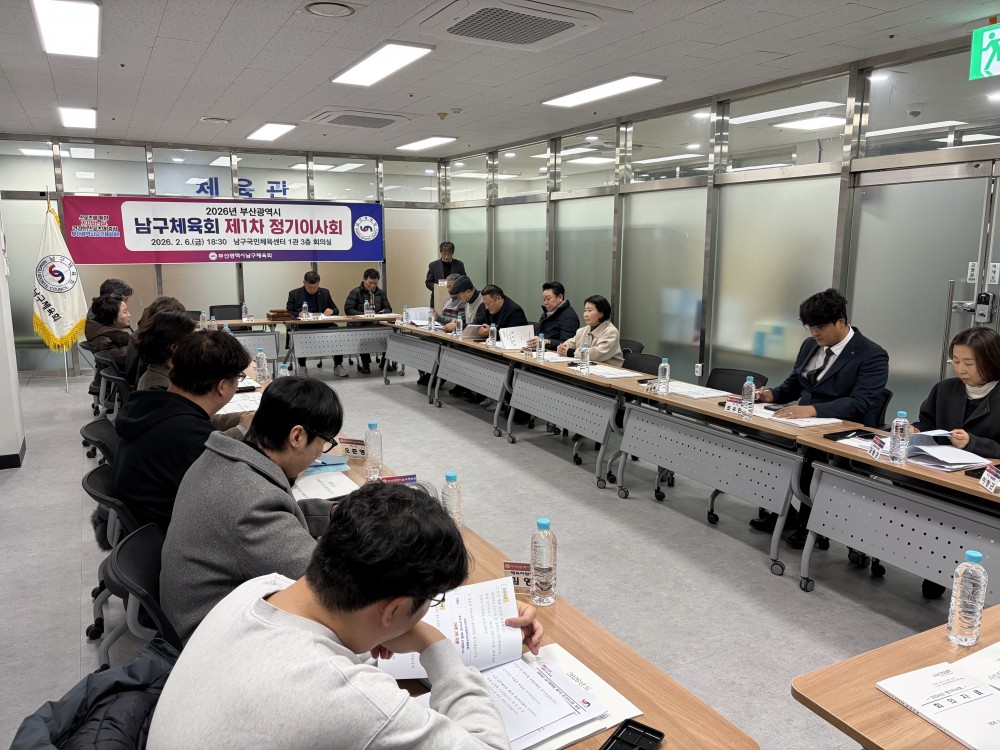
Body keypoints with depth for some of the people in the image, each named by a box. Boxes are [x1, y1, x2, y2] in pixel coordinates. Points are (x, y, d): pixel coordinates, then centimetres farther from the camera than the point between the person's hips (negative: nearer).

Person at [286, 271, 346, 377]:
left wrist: (331, 311, -7)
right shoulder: (294, 294, 9)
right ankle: (302, 367, -20)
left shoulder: (325, 292, 16)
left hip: (322, 324, 2)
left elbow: (336, 311, 18)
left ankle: (338, 366, -20)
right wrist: (299, 314, -17)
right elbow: (288, 313, 4)